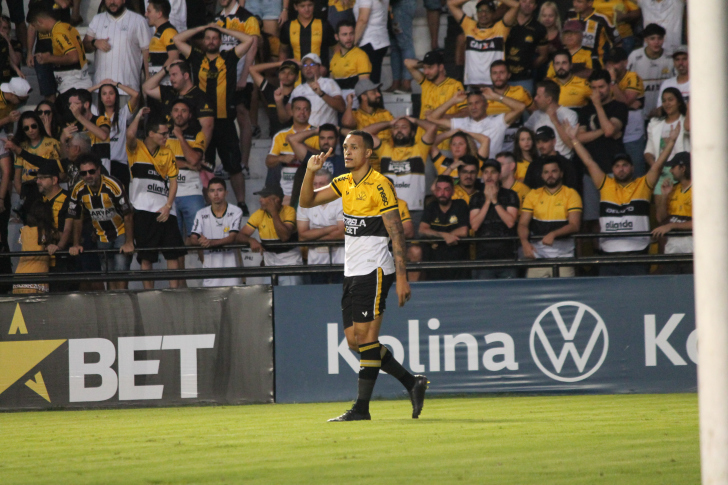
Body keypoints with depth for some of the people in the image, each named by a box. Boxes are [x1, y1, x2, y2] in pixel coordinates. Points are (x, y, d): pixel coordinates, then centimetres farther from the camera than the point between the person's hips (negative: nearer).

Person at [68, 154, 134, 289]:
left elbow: (128, 216, -19)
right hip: (102, 236, 5)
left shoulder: (113, 186, -25)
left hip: (121, 233, -5)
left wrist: (129, 243, -20)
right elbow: (77, 219, 4)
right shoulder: (78, 191, -11)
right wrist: (76, 245, 3)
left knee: (121, 270, -18)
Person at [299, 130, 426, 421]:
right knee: (355, 342, 6)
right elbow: (307, 201, 16)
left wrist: (402, 277, -19)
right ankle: (412, 384, 16)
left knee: (365, 337, -10)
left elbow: (396, 232, -13)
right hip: (352, 273, 8)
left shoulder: (380, 186, -11)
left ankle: (362, 408, -8)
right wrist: (310, 172, -3)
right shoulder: (344, 183, 12)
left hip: (375, 271, -8)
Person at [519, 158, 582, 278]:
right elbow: (523, 224, 9)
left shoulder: (571, 194, 6)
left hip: (563, 254, -2)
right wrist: (525, 242, -12)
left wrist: (553, 234, -21)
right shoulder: (533, 195, 14)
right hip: (538, 253, 2)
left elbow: (574, 226, -4)